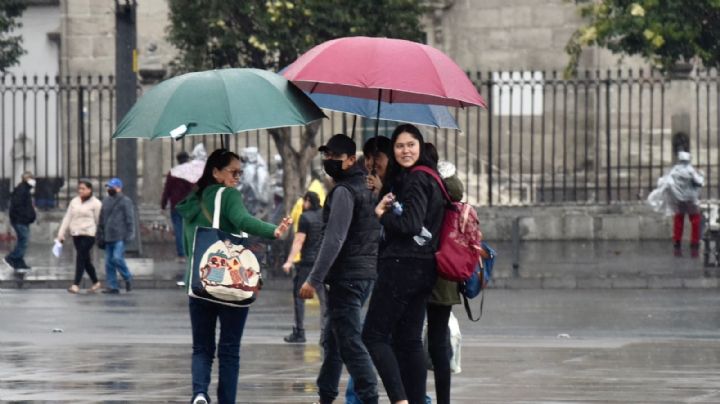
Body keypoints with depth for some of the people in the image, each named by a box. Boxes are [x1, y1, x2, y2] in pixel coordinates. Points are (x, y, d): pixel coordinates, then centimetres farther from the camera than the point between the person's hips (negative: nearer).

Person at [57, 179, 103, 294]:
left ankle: (76, 284, -15)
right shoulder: (74, 202, 12)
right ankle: (95, 282, 24)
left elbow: (99, 221, -3)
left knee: (81, 257, -13)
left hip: (88, 234, -6)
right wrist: (61, 233, 8)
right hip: (76, 234, 6)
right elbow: (67, 218, 13)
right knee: (86, 260, 10)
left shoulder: (95, 203, -3)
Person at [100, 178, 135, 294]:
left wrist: (128, 235, -13)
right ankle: (112, 286, 7)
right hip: (108, 236, 7)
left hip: (120, 237, -7)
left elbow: (130, 219, -7)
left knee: (117, 258, -19)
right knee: (109, 262, 4)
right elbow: (102, 218, 22)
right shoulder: (106, 201, 16)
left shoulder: (125, 201, -4)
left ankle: (128, 278, 4)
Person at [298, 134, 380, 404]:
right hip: (366, 273, 10)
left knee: (349, 341, -11)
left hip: (346, 277, -10)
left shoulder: (343, 191, -13)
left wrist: (314, 279, -21)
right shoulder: (365, 188, 17)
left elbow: (334, 240, -21)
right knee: (332, 338, 18)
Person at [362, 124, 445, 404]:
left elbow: (411, 224, -21)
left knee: (374, 335, -7)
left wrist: (382, 214, -6)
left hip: (403, 266, -10)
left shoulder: (416, 180, -12)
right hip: (421, 268, 10)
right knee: (409, 341, 10)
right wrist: (385, 203, 4)